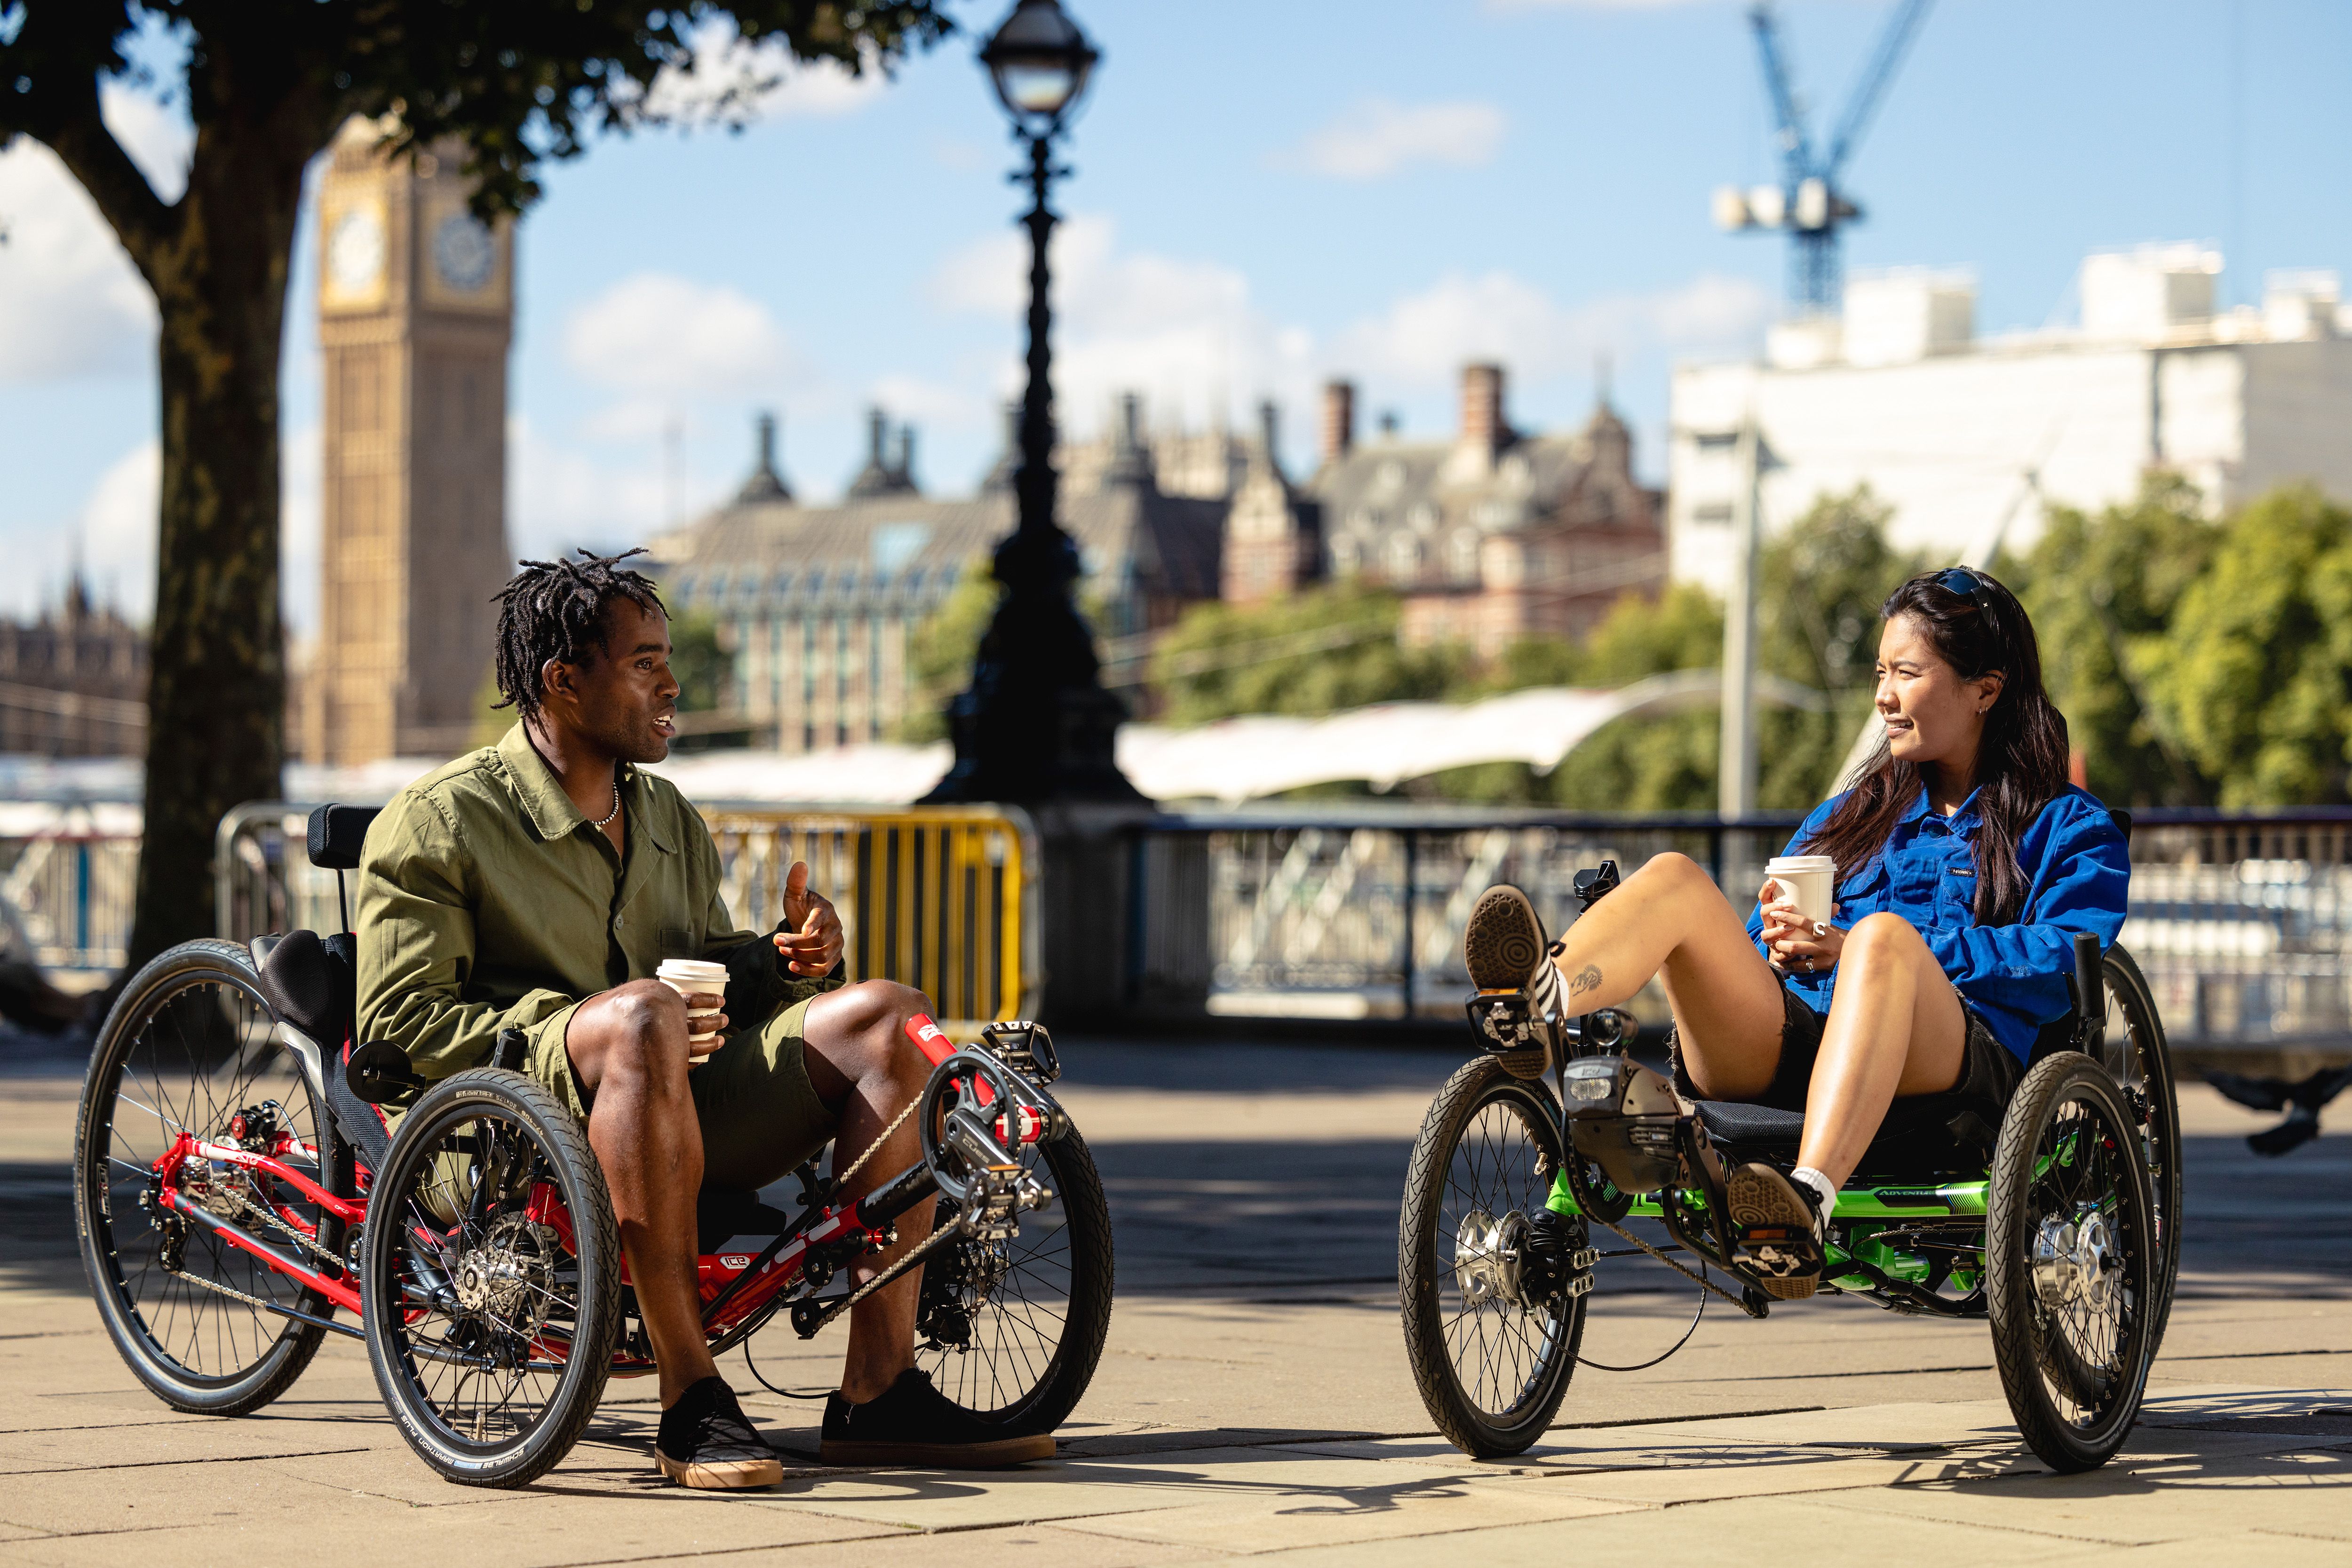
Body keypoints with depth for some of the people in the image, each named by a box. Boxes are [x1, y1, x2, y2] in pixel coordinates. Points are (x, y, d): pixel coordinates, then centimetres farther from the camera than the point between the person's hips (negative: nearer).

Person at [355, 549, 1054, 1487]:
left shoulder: (667, 819, 20)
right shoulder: (440, 820, -2)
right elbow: (396, 1022, -9)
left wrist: (786, 959, 2)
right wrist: (579, 1024, -19)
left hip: (679, 1123, 7)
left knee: (884, 1016, -11)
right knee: (642, 1013, -38)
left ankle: (877, 1396, -17)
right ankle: (690, 1402, -37)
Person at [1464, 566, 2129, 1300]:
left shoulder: (2070, 828, 19)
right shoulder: (1846, 819, 35)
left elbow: (2063, 956, -2)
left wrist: (1860, 952, -8)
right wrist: (1777, 946, 0)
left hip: (1947, 1064, -4)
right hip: (1787, 1045, 4)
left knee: (1885, 934, -37)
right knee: (1675, 878, -20)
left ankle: (1809, 1200, -56)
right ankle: (1547, 1002, -54)